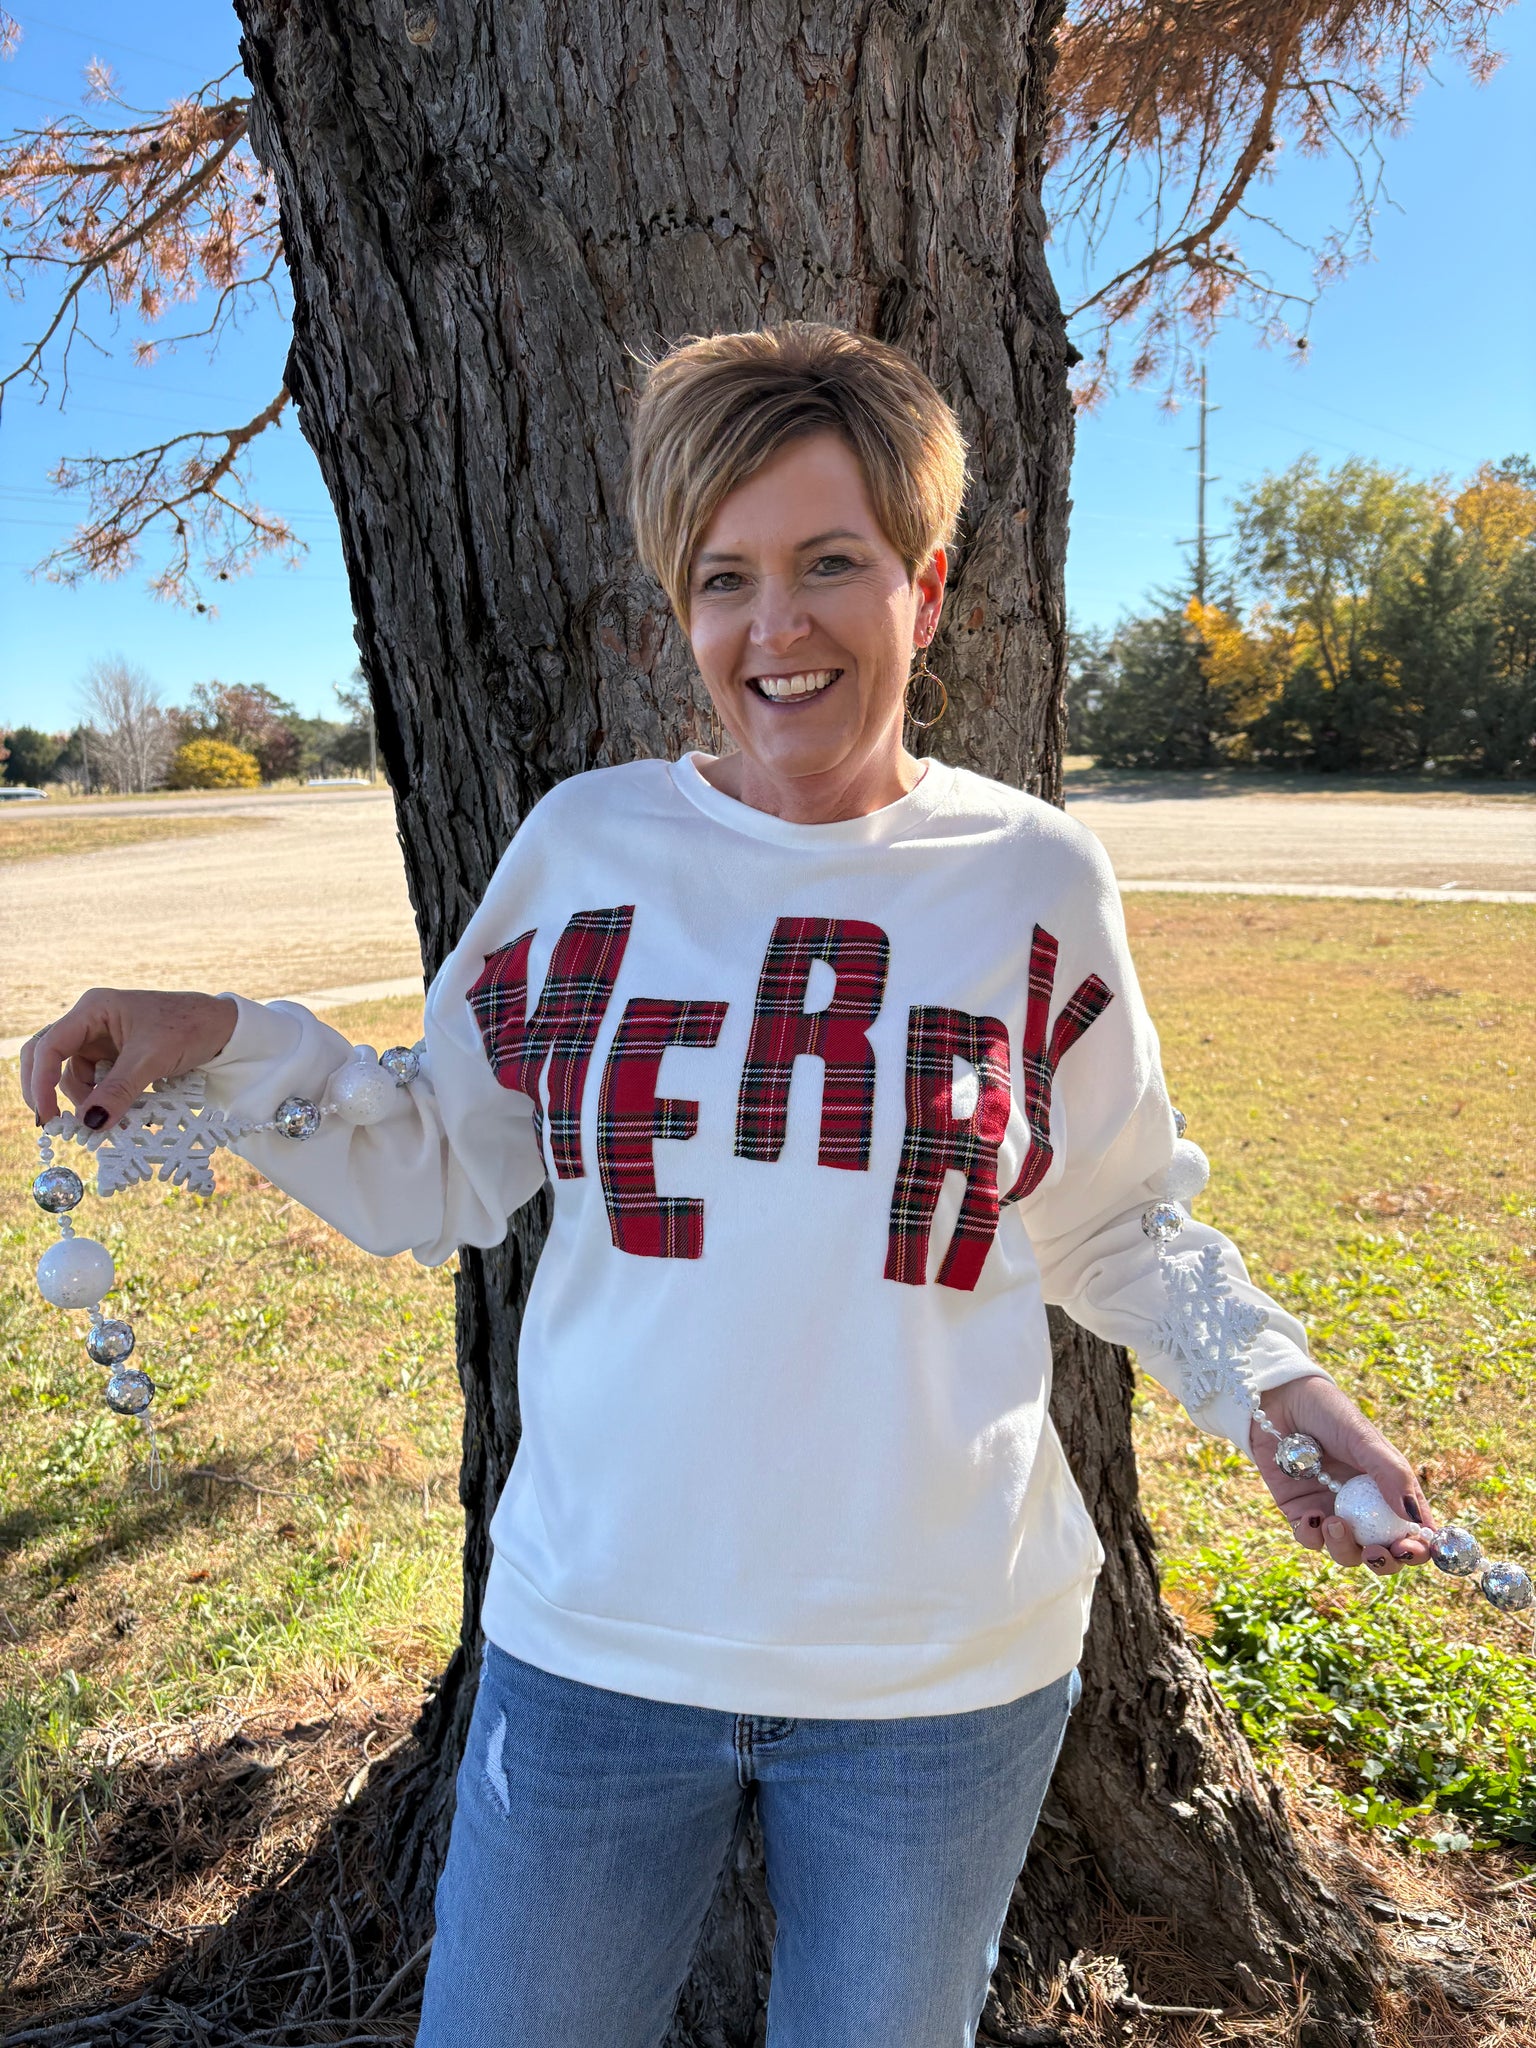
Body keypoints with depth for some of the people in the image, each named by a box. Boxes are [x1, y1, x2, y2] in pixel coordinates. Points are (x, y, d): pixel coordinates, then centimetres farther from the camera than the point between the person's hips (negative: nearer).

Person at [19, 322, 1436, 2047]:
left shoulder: (1038, 880, -5)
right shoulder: (585, 842, -4)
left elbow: (1106, 1223, 6)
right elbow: (440, 1179, 3)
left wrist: (1269, 1382, -8)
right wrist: (232, 1050, -10)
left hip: (948, 1666, 0)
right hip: (592, 1643, 1)